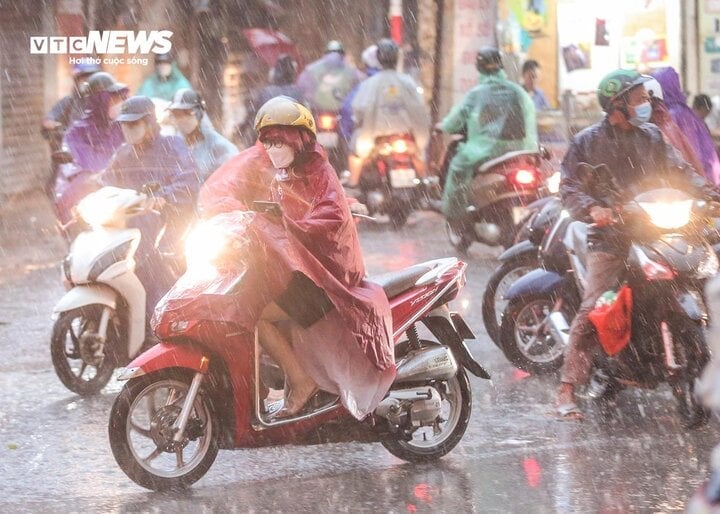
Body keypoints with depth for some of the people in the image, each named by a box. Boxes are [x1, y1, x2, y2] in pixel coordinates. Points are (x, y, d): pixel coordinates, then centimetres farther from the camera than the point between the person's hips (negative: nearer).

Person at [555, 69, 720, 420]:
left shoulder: (651, 137, 15)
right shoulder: (587, 142, 4)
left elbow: (678, 170, 9)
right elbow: (569, 186, -3)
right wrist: (591, 208, -23)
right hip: (609, 237, -4)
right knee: (592, 310, -16)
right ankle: (567, 389, -16)